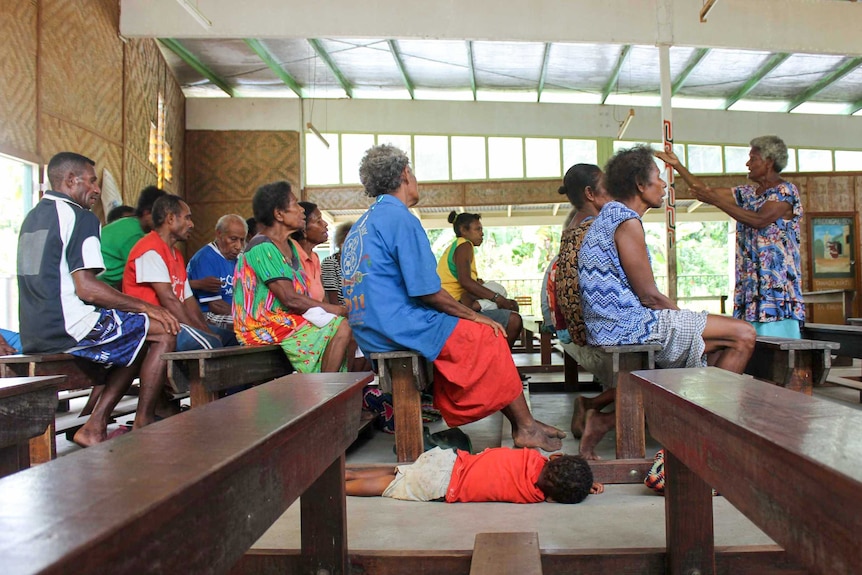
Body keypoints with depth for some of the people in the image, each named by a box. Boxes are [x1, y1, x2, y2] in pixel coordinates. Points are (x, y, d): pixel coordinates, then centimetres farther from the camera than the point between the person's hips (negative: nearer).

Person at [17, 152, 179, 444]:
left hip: (35, 333, 10)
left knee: (138, 338, 21)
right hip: (70, 329, -10)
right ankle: (143, 427, 1)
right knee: (164, 329, -2)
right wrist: (146, 307, -11)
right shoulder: (80, 217, -10)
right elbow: (86, 289, -20)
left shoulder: (33, 217, 19)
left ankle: (95, 428, 13)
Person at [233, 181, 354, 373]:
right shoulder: (262, 248, -15)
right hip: (264, 327, -9)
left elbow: (300, 295, 11)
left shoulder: (289, 246, 16)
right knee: (342, 328, -21)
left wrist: (337, 309, -5)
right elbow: (289, 299, -21)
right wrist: (335, 310, -14)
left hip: (287, 319, 10)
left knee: (348, 325, -1)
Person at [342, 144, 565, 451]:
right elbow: (427, 291, -17)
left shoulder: (361, 225, 17)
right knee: (489, 337, 1)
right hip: (400, 329, -9)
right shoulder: (400, 218, -13)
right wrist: (473, 315, -2)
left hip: (370, 333, 10)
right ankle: (525, 427, 8)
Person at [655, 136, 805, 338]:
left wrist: (718, 201, -19)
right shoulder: (748, 193, 18)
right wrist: (677, 165, 15)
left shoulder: (786, 191, -3)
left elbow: (760, 220, -19)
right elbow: (706, 191, 18)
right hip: (750, 283, 7)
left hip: (777, 285, -7)